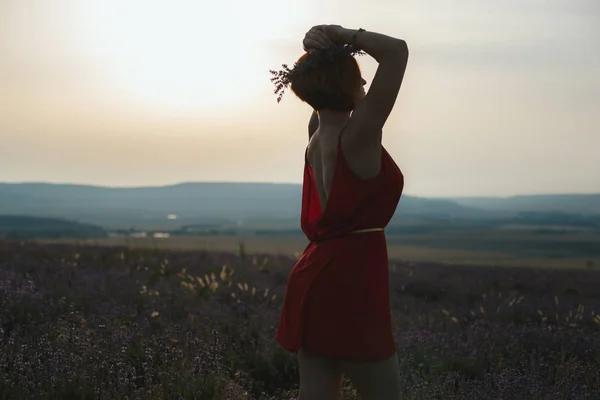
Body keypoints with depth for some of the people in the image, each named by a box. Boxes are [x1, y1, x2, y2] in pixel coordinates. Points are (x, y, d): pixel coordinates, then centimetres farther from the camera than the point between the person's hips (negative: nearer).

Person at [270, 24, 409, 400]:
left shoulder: (316, 139, 7)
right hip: (351, 284, -8)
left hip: (316, 278, 8)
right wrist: (342, 35, -8)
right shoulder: (357, 138, -15)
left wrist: (321, 53, 13)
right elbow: (397, 51, -19)